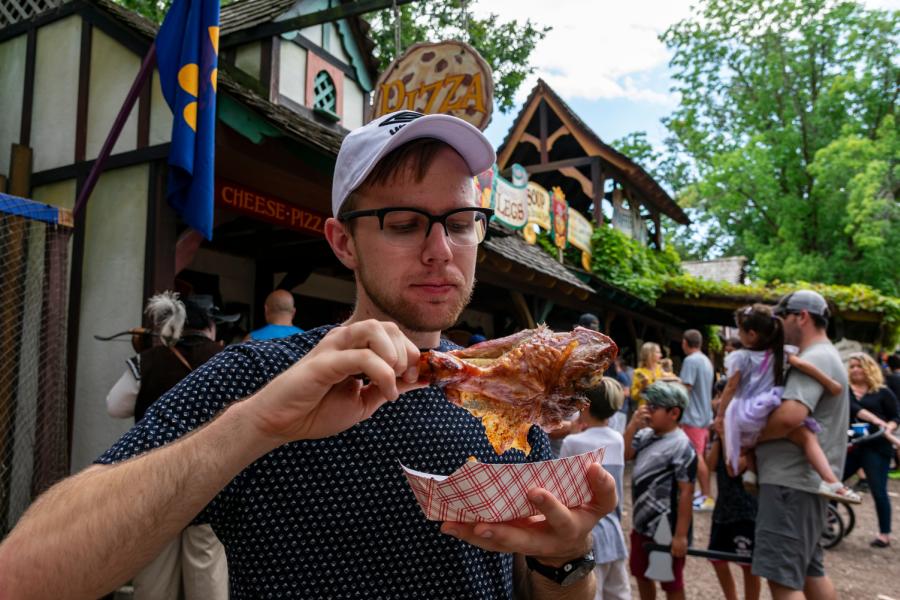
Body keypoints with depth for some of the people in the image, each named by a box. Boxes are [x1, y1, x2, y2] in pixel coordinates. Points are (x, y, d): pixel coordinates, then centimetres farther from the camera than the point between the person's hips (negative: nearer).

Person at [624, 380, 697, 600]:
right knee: (641, 574, 23)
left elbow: (686, 493, -19)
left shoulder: (681, 446, -19)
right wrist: (632, 426, -9)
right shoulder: (645, 435, 2)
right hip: (642, 524, 7)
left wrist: (681, 535, -19)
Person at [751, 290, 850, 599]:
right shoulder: (822, 357, 19)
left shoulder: (815, 359, -16)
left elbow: (790, 416, -31)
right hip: (803, 480, 11)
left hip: (792, 481, -11)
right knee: (810, 571, 20)